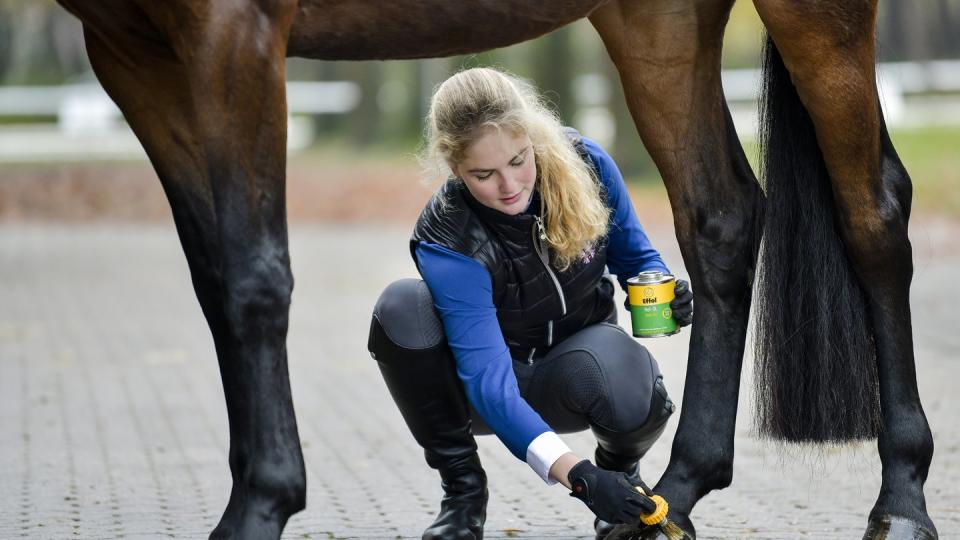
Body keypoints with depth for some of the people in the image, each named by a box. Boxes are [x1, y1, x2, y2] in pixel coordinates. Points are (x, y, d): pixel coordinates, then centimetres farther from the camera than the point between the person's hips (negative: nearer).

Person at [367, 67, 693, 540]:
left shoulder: (584, 164, -20)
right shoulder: (445, 242, -29)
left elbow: (633, 252, 2)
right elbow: (489, 380, -36)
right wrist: (576, 476, -48)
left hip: (577, 365, 1)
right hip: (503, 383, -1)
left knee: (630, 394, -38)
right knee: (400, 307, -32)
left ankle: (621, 465, 2)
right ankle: (461, 487, -12)